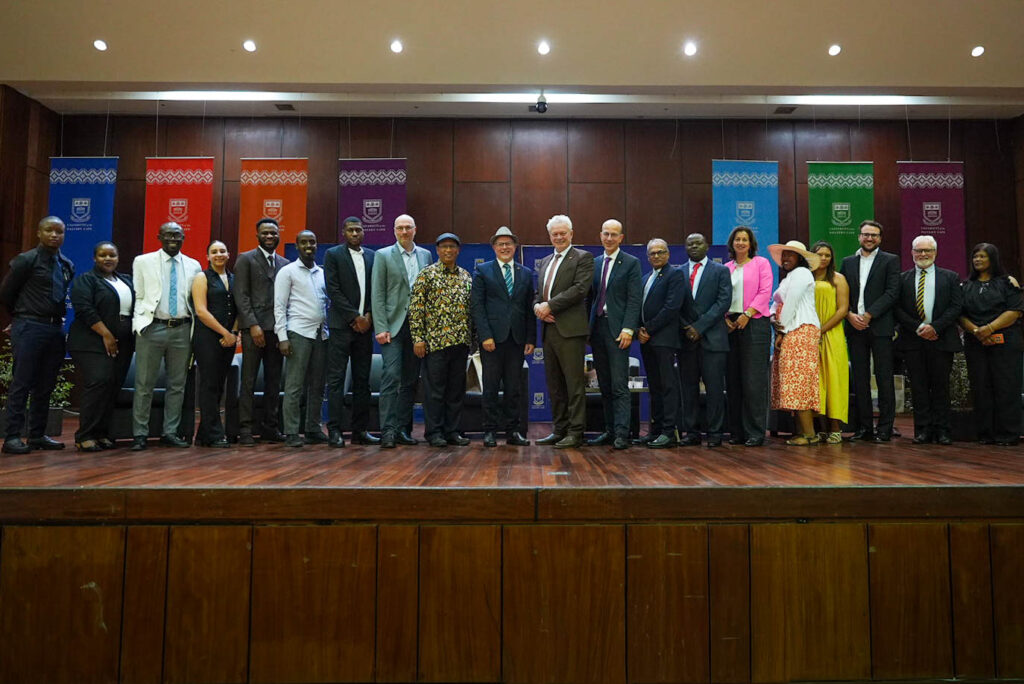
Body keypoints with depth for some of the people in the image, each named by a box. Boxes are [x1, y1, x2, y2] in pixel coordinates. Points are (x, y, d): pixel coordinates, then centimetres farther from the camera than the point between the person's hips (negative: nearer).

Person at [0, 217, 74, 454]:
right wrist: (24, 315, 9)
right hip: (29, 328, -6)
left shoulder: (67, 266, 12)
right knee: (21, 384, -4)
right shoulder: (26, 260, -5)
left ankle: (37, 435, 17)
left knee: (45, 387, 9)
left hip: (55, 328, 6)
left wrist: (60, 315, 11)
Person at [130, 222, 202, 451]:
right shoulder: (143, 262, 6)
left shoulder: (193, 266, 11)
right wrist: (139, 324, -6)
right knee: (144, 384, 1)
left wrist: (195, 330, 3)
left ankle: (170, 432, 18)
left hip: (182, 329, 2)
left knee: (177, 384, 8)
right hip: (152, 328, -2)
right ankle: (140, 434, 10)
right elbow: (138, 297, 5)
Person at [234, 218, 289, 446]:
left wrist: (285, 329, 6)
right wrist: (253, 325, -13)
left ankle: (270, 427, 14)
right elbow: (241, 296, -4)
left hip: (277, 329, 5)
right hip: (254, 328, -4)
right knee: (248, 380, -2)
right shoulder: (246, 259, 3)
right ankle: (245, 430, 2)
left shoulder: (284, 263, 17)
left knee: (274, 381, 7)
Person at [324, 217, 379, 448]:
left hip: (364, 325, 4)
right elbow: (333, 290, -6)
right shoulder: (333, 255, 1)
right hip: (341, 325, -4)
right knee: (336, 379, -4)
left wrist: (369, 316, -3)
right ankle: (334, 431, -1)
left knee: (362, 380, 6)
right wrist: (355, 317, -11)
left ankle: (360, 430, 12)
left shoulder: (372, 256, 14)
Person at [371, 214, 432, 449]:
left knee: (410, 380, 6)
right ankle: (388, 431, -7)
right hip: (393, 325, -3)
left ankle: (403, 429, 14)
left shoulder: (425, 255, 13)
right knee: (391, 376, -10)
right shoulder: (383, 255, 4)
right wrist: (380, 328, -11)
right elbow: (377, 295, -2)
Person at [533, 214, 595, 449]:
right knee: (554, 384, 10)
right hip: (548, 329, 7)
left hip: (570, 330, -7)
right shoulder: (544, 262, 22)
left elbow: (580, 289, -13)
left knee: (574, 383, -5)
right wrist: (537, 306, -1)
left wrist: (550, 305, -14)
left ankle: (575, 433, 0)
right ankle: (559, 430, 18)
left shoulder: (583, 258, 0)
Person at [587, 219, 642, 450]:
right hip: (597, 329, 6)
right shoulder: (594, 263, 16)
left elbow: (634, 300, -7)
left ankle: (621, 433, -5)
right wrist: (587, 327, 9)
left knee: (619, 386, -8)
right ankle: (609, 431, 16)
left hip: (617, 330, -6)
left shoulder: (631, 263, 0)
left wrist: (628, 329, -16)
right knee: (604, 386, 9)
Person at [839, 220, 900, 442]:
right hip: (854, 327, 3)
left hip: (879, 326, -3)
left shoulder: (890, 260, 5)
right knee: (859, 378, 5)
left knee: (884, 377, -2)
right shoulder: (848, 262, 15)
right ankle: (864, 427, 11)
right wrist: (849, 315, -7)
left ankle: (885, 428, 3)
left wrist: (869, 315, -13)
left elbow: (892, 292, -6)